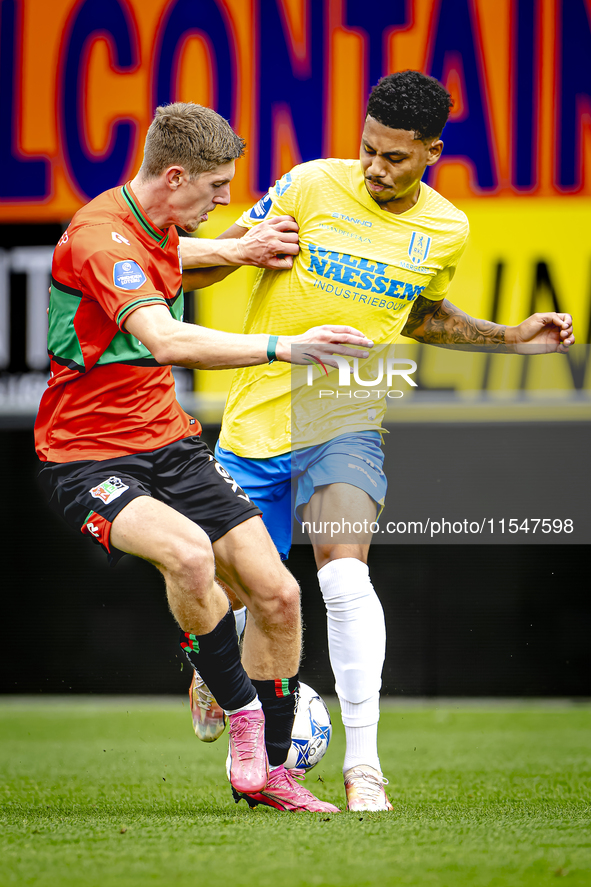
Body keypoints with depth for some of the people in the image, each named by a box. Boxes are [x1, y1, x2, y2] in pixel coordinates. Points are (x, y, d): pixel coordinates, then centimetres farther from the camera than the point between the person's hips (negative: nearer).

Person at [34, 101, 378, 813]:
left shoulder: (154, 229, 8)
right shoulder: (99, 238, -22)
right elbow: (165, 340, -38)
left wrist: (236, 252, 24)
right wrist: (281, 347, -42)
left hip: (168, 444, 9)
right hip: (87, 457, -9)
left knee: (277, 594, -1)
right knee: (190, 555, -37)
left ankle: (268, 770, 16)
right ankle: (243, 716, -17)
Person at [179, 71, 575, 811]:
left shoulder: (445, 230, 3)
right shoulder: (311, 187, -8)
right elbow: (223, 253, 1)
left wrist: (512, 339, 13)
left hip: (347, 422, 0)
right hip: (260, 413, 0)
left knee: (344, 573, -23)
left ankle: (362, 765, -22)